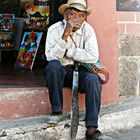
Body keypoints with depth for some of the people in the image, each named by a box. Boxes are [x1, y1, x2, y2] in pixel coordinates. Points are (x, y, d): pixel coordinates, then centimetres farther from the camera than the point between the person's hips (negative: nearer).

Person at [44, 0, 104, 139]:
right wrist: (65, 35, -29)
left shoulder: (88, 30, -4)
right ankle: (56, 111, -21)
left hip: (80, 71, 1)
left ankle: (91, 129, -28)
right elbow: (51, 56, -20)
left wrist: (68, 52, -16)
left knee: (93, 79, -30)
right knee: (53, 65, -34)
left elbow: (93, 56, -17)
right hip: (59, 72, -1)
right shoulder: (55, 29, -8)